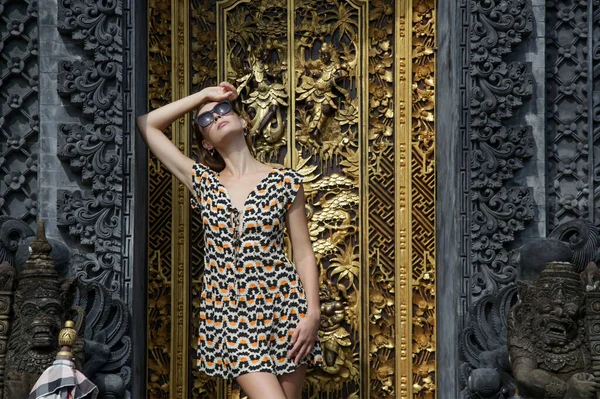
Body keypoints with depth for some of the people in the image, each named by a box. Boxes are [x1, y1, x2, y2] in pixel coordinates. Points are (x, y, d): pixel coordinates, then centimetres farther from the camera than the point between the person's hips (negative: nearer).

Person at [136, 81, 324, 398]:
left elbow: (304, 254, 3)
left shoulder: (285, 182, 4)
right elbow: (147, 124, 9)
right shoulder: (203, 182, 9)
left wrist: (313, 313, -7)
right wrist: (203, 95, 11)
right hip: (230, 316, 0)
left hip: (283, 309, 0)